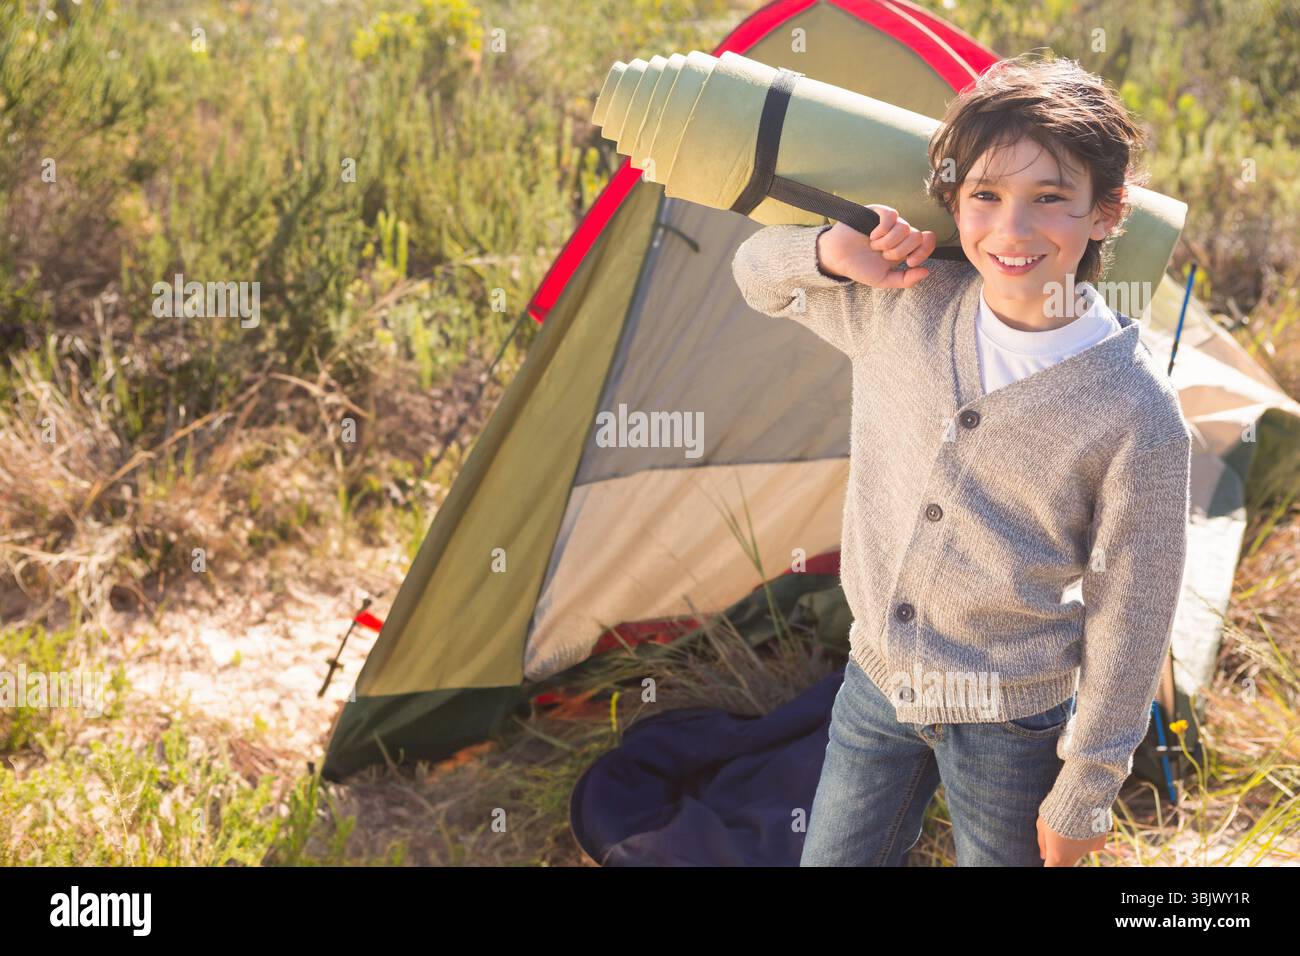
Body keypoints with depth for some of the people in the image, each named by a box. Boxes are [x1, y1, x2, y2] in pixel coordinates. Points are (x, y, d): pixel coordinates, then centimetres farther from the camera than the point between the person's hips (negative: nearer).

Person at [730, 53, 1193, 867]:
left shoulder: (1136, 416, -21)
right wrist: (837, 250, -15)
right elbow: (760, 274, 7)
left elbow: (1129, 616, -13)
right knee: (832, 857, 19)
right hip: (874, 679, 4)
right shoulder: (903, 306, -10)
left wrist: (1087, 789, -7)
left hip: (1009, 726, -4)